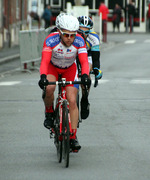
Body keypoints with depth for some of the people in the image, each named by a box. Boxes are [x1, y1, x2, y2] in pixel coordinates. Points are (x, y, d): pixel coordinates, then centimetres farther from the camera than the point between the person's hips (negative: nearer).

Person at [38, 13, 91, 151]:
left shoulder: (79, 41, -28)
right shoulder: (51, 40, -33)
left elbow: (84, 61, -35)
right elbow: (44, 61, -41)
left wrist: (85, 75, -54)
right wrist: (43, 76, -59)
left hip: (70, 69, 1)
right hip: (52, 67, -1)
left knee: (72, 101, -12)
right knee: (49, 88, -33)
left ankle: (73, 137, -4)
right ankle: (49, 113, -3)